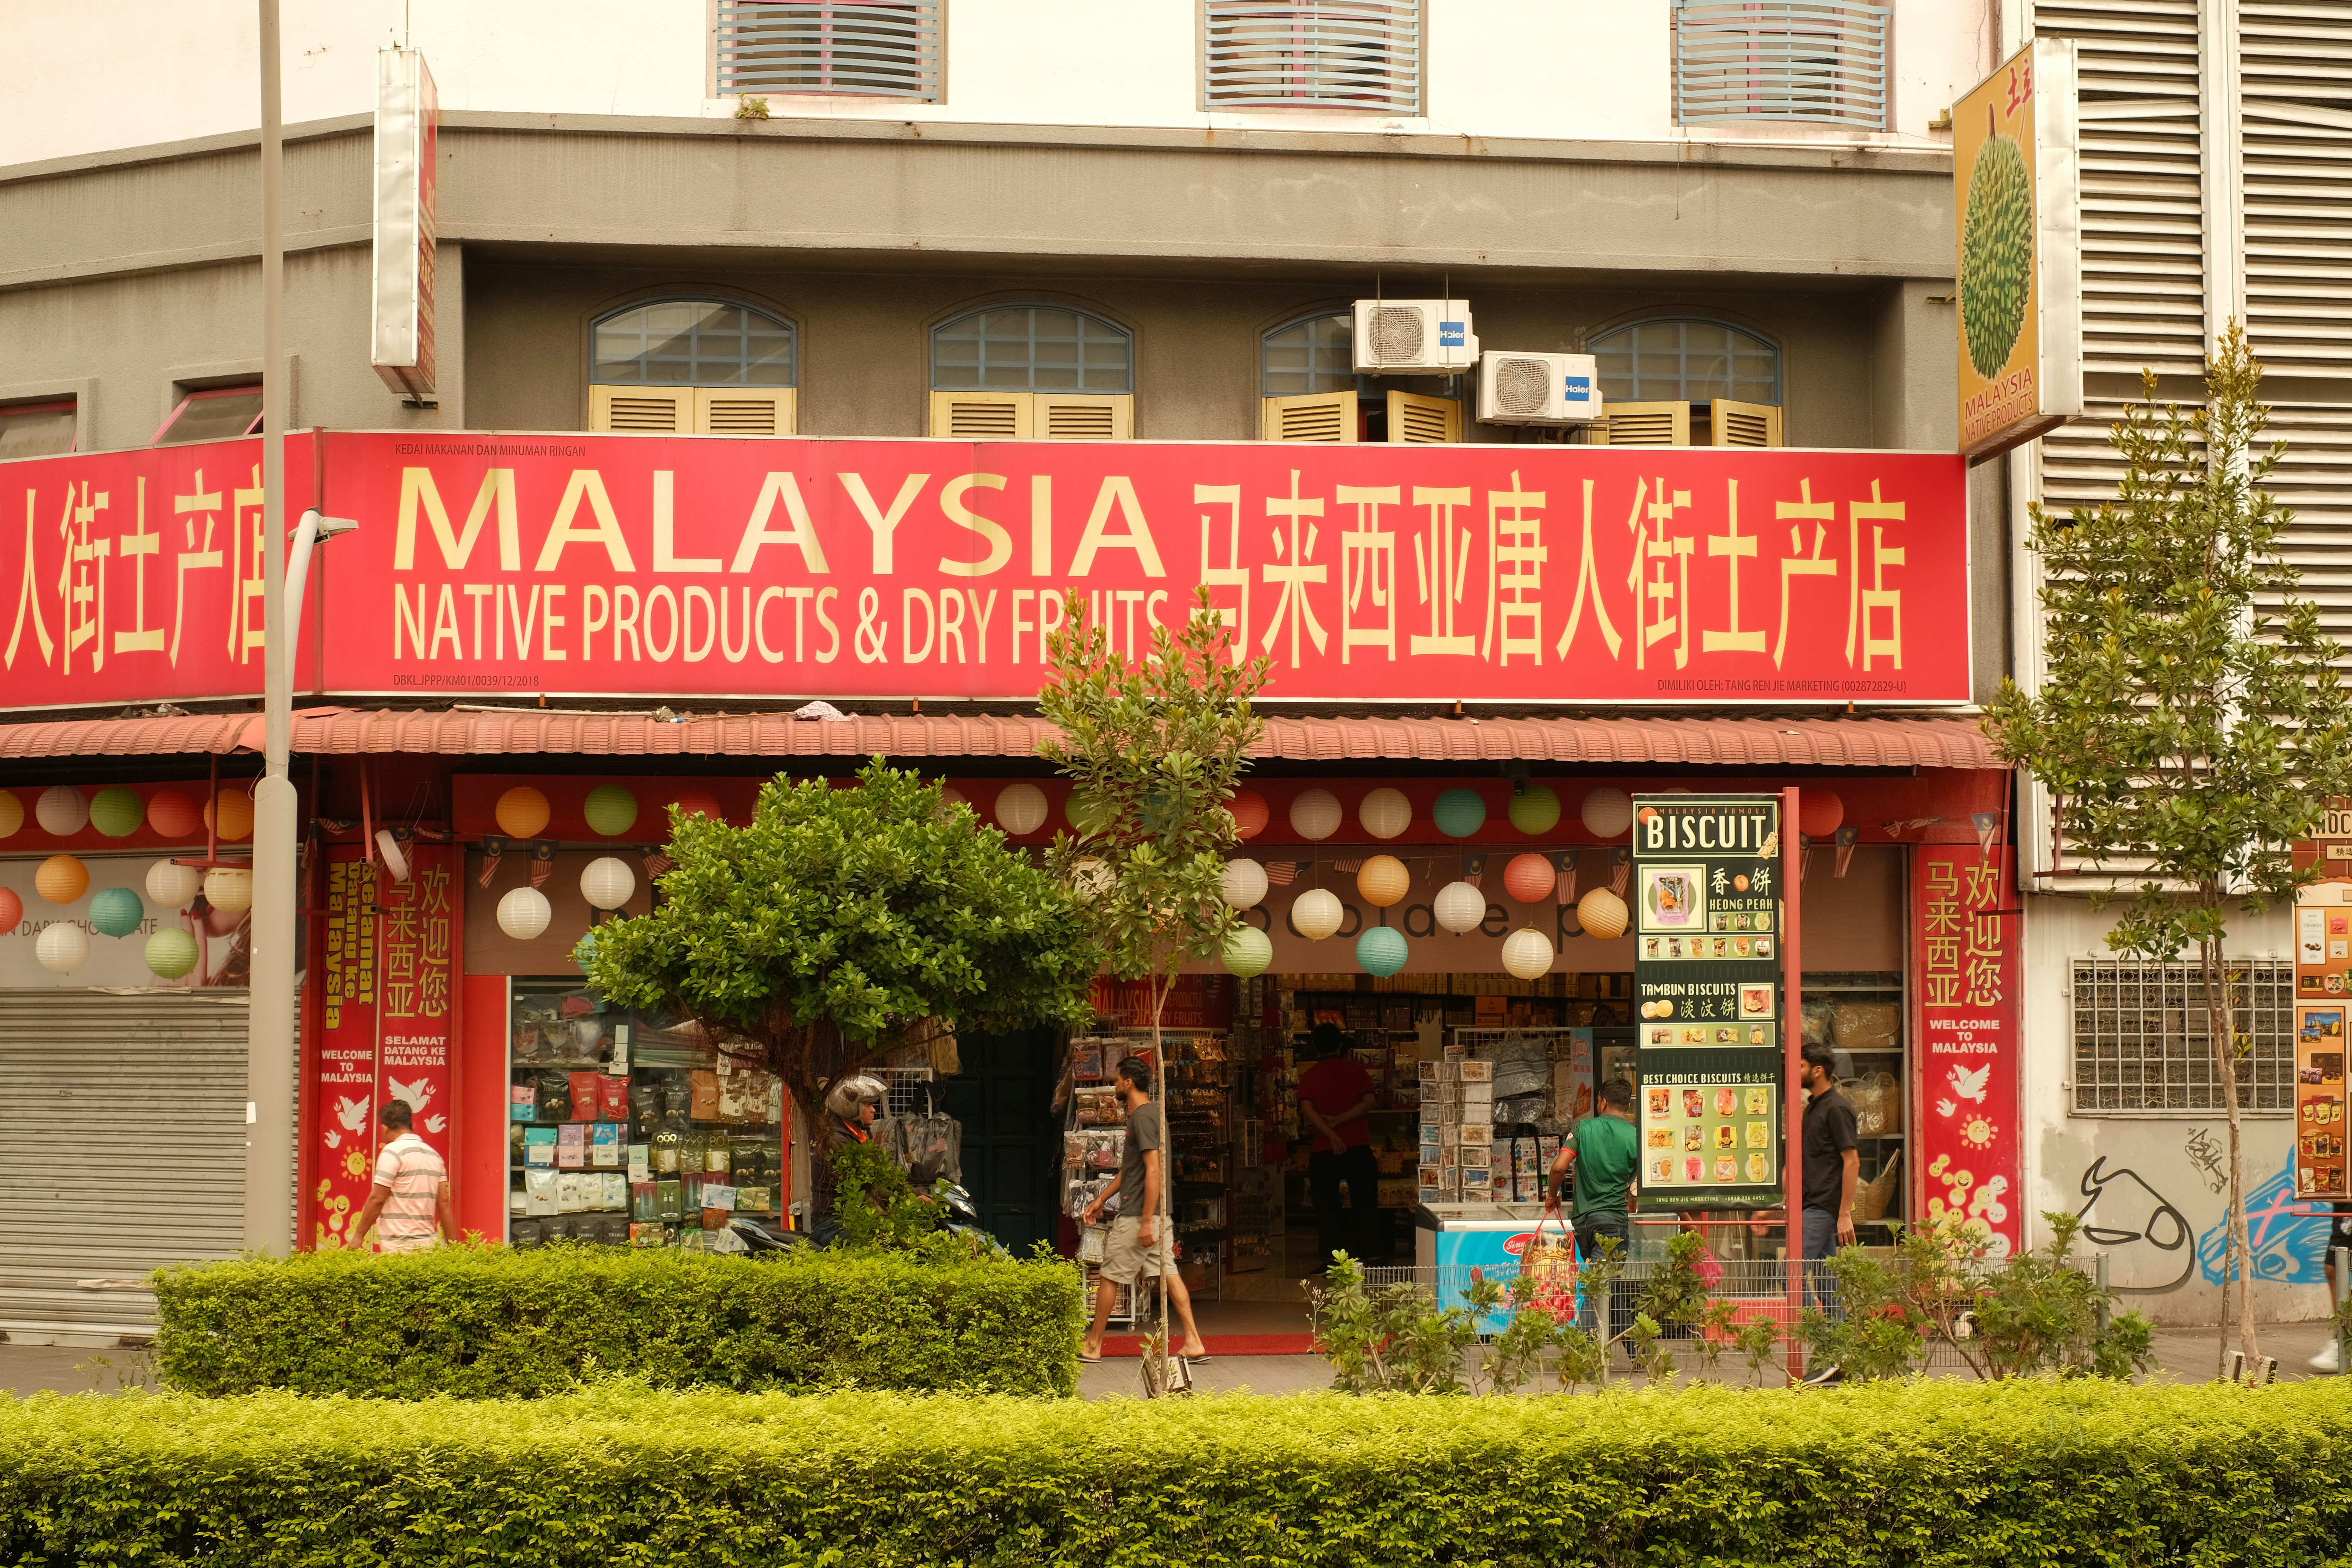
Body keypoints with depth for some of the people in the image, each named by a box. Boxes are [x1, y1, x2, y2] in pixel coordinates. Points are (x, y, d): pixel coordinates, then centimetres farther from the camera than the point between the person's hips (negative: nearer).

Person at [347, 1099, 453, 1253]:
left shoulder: (393, 1151, -6)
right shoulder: (434, 1155, 14)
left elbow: (377, 1199, -10)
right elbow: (444, 1203, 12)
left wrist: (358, 1236, -2)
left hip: (400, 1246, -7)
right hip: (428, 1243, 7)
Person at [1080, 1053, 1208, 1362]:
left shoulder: (1143, 1117, -16)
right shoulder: (1150, 1114, 16)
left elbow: (1154, 1171, -22)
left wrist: (1146, 1221, -24)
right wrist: (1101, 1199, 28)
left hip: (1137, 1217, -9)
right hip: (1158, 1214, 9)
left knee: (1110, 1277, 2)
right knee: (1168, 1273, 5)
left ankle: (1093, 1346, 11)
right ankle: (1194, 1344, 1)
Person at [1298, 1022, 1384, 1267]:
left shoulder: (1309, 1076, 4)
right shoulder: (1357, 1070, 5)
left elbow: (1307, 1110, -11)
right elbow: (1368, 1102, -6)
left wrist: (1330, 1134, -20)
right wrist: (1339, 1120, -9)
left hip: (1324, 1149, 0)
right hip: (1359, 1146, 0)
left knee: (1326, 1204, 6)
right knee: (1364, 1201, 7)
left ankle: (1330, 1257, 3)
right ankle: (1364, 1254, 5)